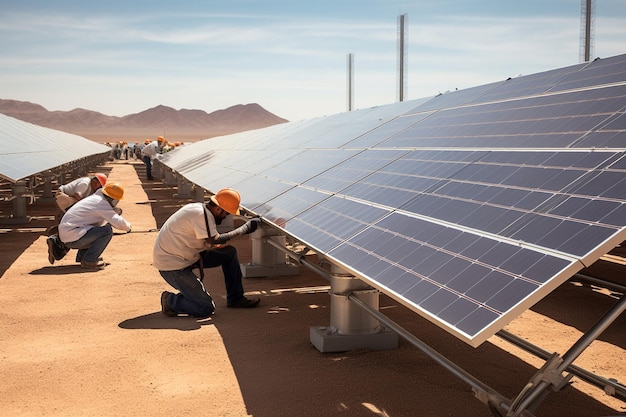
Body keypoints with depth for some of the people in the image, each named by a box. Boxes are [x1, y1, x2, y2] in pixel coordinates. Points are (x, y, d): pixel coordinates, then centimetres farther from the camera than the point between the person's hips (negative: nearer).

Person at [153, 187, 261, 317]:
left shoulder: (199, 208, 5)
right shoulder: (202, 215, -25)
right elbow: (216, 241, -33)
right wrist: (245, 228, -26)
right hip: (171, 265, -10)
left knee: (230, 253, 5)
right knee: (206, 308, -12)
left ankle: (235, 298, 15)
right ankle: (170, 301, 7)